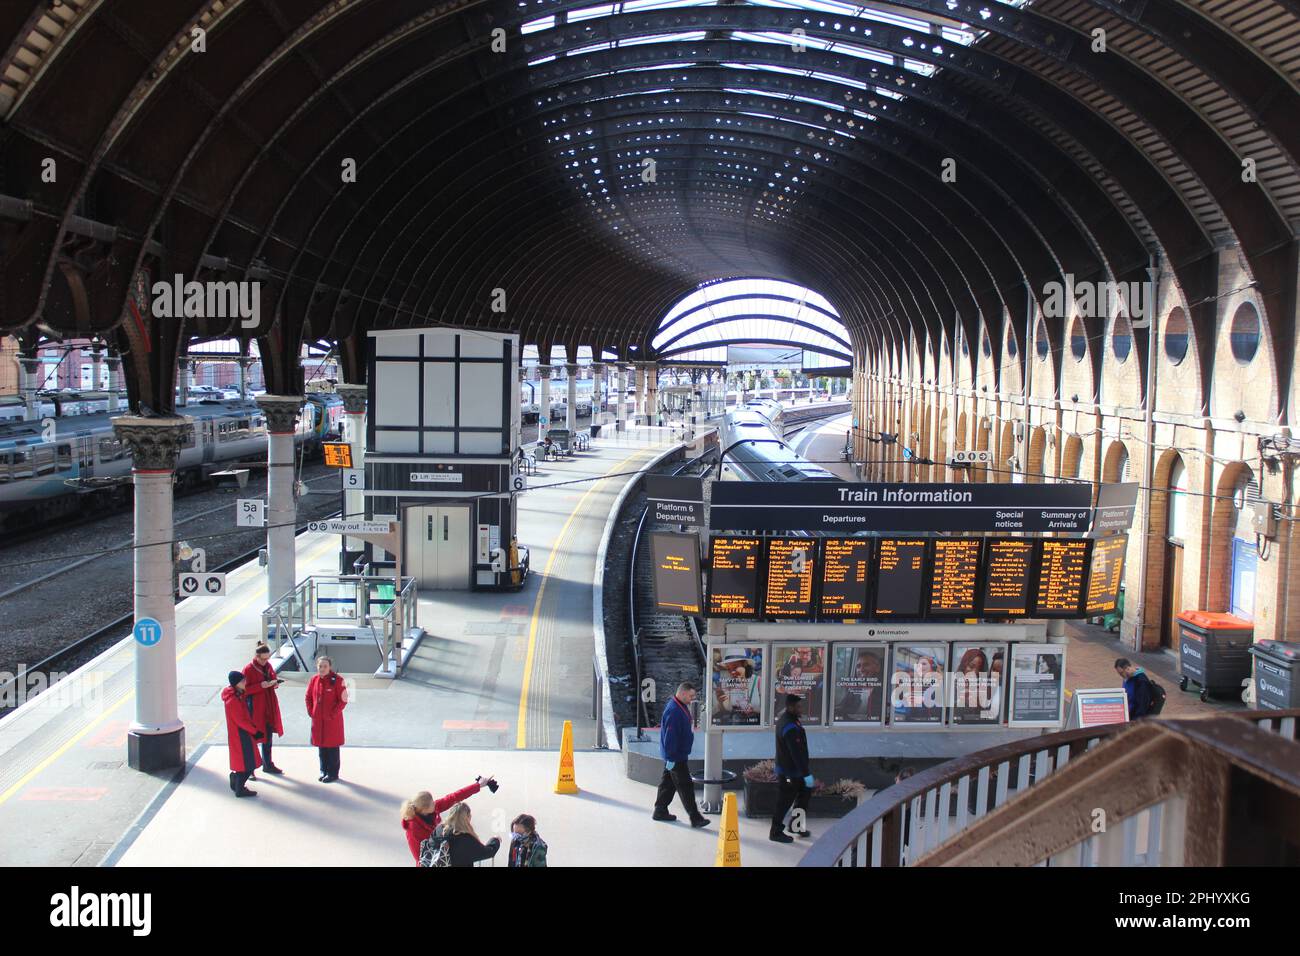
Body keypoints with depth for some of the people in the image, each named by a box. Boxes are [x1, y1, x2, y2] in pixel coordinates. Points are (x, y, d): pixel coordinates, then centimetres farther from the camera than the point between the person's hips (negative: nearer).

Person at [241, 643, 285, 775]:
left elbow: (273, 678, 18)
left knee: (268, 735, 16)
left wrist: (275, 683, -4)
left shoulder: (268, 666, 7)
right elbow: (245, 689, -15)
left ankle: (268, 764, 29)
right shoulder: (248, 669, -13)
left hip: (269, 707, 7)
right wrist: (260, 685, -25)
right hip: (255, 707, -7)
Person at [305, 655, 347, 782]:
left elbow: (343, 700, -12)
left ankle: (333, 773, 12)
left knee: (332, 747, 2)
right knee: (321, 745, 13)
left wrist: (333, 714, -15)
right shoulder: (314, 680, 2)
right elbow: (308, 697, 14)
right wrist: (310, 712, 4)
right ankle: (324, 771, 26)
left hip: (333, 720, -5)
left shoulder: (337, 680, -12)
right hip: (318, 720, 5)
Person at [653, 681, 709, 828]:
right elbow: (670, 737, -25)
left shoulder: (681, 707, 9)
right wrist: (671, 757, -23)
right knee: (685, 786, -5)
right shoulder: (673, 711, -25)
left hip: (679, 754, 10)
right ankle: (695, 817, -2)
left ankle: (660, 811, 26)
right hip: (676, 757, -10)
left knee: (668, 782, 17)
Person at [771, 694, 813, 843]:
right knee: (785, 801, 1)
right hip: (789, 773, -10)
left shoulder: (785, 719, 7)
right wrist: (807, 774, -26)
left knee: (805, 793, 19)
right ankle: (776, 833, 12)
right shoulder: (790, 727, -27)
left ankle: (796, 825, 30)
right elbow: (797, 753, -28)